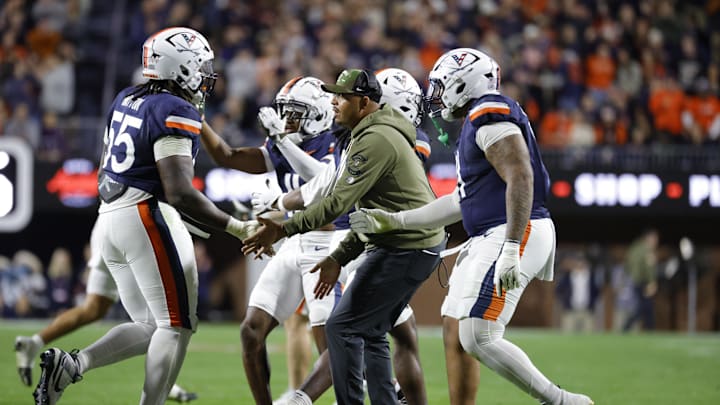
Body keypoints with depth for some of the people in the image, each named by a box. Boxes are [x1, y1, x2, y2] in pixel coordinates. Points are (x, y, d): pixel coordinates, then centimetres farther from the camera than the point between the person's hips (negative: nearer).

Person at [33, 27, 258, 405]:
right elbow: (180, 193, -19)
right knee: (176, 326, -1)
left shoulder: (126, 100, 13)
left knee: (149, 327, 13)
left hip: (109, 216, 9)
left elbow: (104, 176, 20)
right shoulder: (175, 113, -13)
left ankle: (69, 364, -4)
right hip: (148, 217, -9)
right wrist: (237, 228, -15)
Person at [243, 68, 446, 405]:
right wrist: (340, 257, 18)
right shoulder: (379, 136, 17)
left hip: (404, 249, -11)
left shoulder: (375, 141, -17)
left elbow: (339, 202, -23)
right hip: (421, 244, 11)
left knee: (342, 327, -7)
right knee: (370, 332, 15)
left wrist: (284, 229, -25)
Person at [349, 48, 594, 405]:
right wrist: (394, 221, 24)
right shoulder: (474, 123, 21)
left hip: (513, 235, -11)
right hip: (490, 238, 11)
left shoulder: (490, 116, -11)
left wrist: (511, 251, -28)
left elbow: (520, 178, -22)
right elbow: (461, 201, 25)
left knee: (478, 339, -14)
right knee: (456, 335, 10)